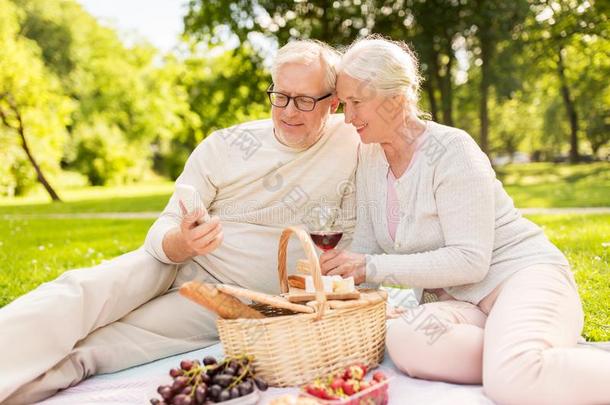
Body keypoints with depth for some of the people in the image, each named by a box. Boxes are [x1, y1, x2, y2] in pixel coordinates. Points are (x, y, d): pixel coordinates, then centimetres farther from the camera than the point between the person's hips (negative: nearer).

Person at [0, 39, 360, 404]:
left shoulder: (353, 145, -3)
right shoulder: (224, 145, -1)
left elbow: (351, 242, 5)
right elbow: (163, 230, -4)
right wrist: (178, 244, -27)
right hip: (176, 265, 2)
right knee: (78, 291, -25)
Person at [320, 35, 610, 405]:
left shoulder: (450, 150, -14)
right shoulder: (371, 157, 6)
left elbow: (470, 260, -20)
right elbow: (367, 246, 9)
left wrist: (372, 267, -22)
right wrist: (334, 277, -10)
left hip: (523, 275, -6)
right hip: (461, 300, 6)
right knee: (404, 341, -31)